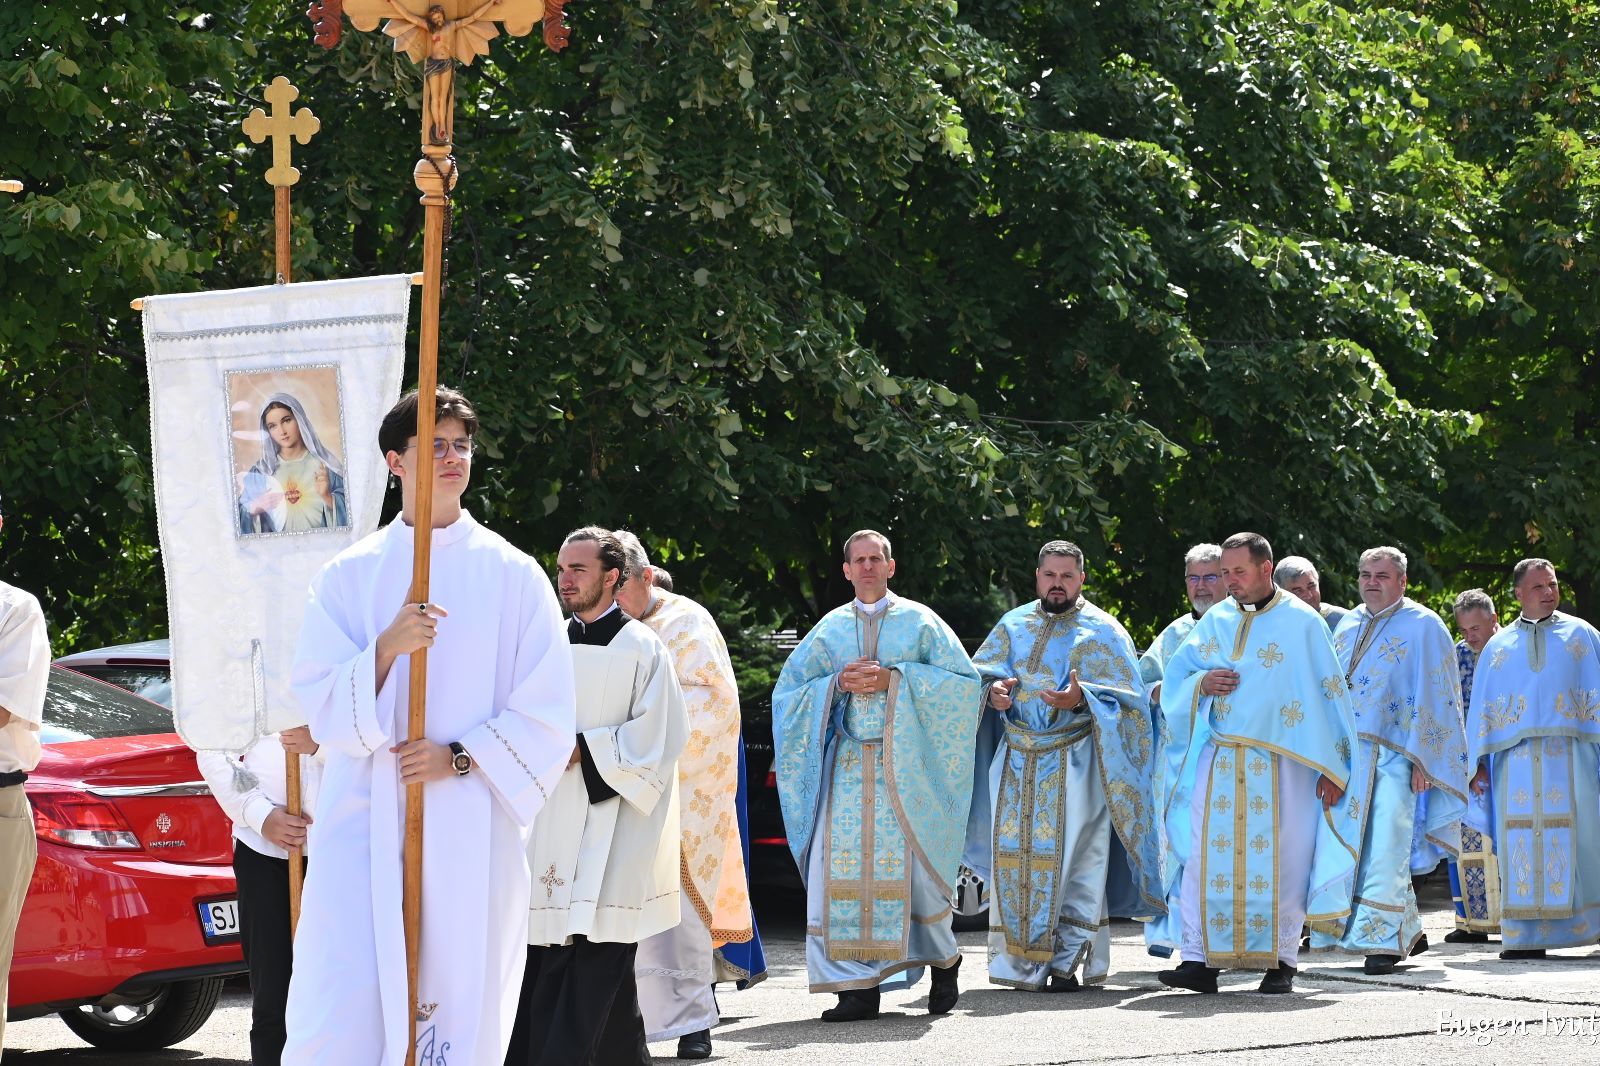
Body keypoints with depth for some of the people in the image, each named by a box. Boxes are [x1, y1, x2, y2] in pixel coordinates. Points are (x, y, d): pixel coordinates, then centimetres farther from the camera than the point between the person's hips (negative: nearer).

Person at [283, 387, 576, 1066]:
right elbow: (319, 700, 2)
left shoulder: (513, 576, 7)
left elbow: (545, 716, 4)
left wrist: (459, 757, -11)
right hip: (363, 827, 0)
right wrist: (387, 648, -15)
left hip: (469, 835, 0)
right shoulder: (350, 576, 10)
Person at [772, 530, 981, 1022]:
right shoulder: (830, 628, 13)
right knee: (843, 866, -9)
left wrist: (895, 678, -10)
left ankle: (944, 962, 20)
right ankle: (860, 986, -7)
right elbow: (788, 690, 14)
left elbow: (964, 679, 0)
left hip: (904, 763, -2)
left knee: (910, 865, -5)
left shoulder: (919, 621, 6)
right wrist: (839, 682, -5)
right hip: (847, 763, 2)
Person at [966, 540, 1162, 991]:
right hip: (1016, 763, 4)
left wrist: (1082, 700, -23)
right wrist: (993, 691, -8)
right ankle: (1019, 960, 8)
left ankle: (1067, 962, -3)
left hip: (1072, 765, -4)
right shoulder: (1014, 625, 15)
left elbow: (1125, 699, -5)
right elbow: (978, 674, 15)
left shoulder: (1103, 632, 2)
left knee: (1070, 861, -8)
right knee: (1014, 856, 0)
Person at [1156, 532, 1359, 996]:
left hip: (1279, 764, -3)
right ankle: (1200, 961, -5)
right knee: (1207, 855, -5)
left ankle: (1281, 961, 7)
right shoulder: (1216, 620, 11)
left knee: (1280, 859, -2)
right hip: (1218, 761, 3)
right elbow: (1175, 677, 15)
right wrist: (1202, 683, -9)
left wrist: (1332, 769, -6)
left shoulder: (1302, 623, -1)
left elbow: (1328, 695, -2)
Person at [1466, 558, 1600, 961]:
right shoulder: (1498, 647, 18)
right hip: (1515, 759, 1)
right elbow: (1481, 708, 15)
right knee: (1523, 846, -4)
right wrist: (1478, 762, 4)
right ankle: (1527, 936, -5)